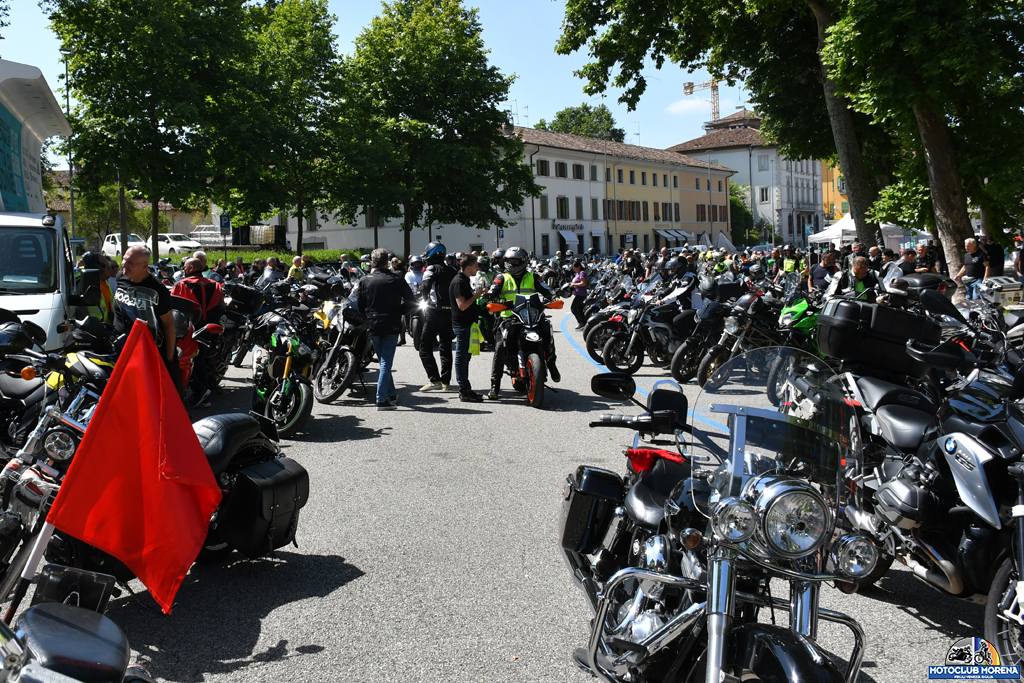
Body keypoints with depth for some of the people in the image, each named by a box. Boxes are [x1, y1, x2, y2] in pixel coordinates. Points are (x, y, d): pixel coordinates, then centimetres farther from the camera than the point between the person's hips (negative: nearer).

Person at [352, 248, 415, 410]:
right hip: (391, 326, -2)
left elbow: (358, 305, 0)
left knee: (383, 361, 17)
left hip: (373, 326, 2)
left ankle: (392, 395, 24)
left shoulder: (364, 281, -1)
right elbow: (409, 300, -3)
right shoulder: (396, 280, -5)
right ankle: (382, 399, -8)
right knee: (386, 362, -1)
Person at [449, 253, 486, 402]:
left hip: (468, 323, 10)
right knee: (461, 357, -5)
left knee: (465, 357, 14)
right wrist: (476, 295, -14)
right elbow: (462, 305, -22)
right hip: (462, 324, -10)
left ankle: (466, 389, 21)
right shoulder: (458, 281, -17)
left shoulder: (465, 280, 15)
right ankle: (464, 392, -2)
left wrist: (478, 293, 11)